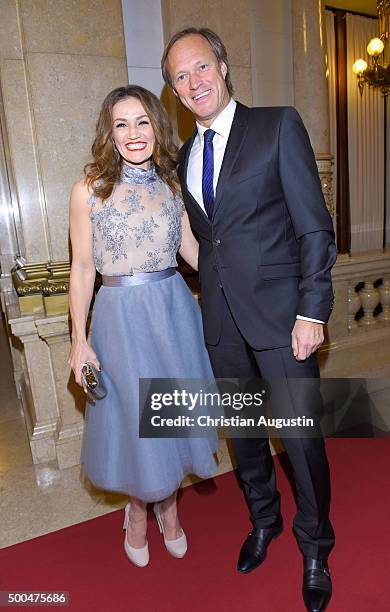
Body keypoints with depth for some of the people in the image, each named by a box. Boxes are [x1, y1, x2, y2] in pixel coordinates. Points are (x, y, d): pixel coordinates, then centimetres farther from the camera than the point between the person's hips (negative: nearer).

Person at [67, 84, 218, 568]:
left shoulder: (171, 184, 6)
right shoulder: (89, 190, -4)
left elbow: (191, 250, 11)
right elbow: (82, 268, -3)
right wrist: (78, 340, -5)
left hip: (175, 310, 4)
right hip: (121, 316, -3)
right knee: (135, 420, 9)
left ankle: (168, 506, 42)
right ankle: (138, 510, 40)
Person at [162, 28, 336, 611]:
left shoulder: (279, 125, -2)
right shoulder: (185, 156, 14)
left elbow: (314, 225, -7)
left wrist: (311, 311, -12)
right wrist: (213, 296, 8)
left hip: (279, 313, -4)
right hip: (221, 320, 5)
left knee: (302, 436, 5)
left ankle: (314, 547, 32)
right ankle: (263, 520, 44)